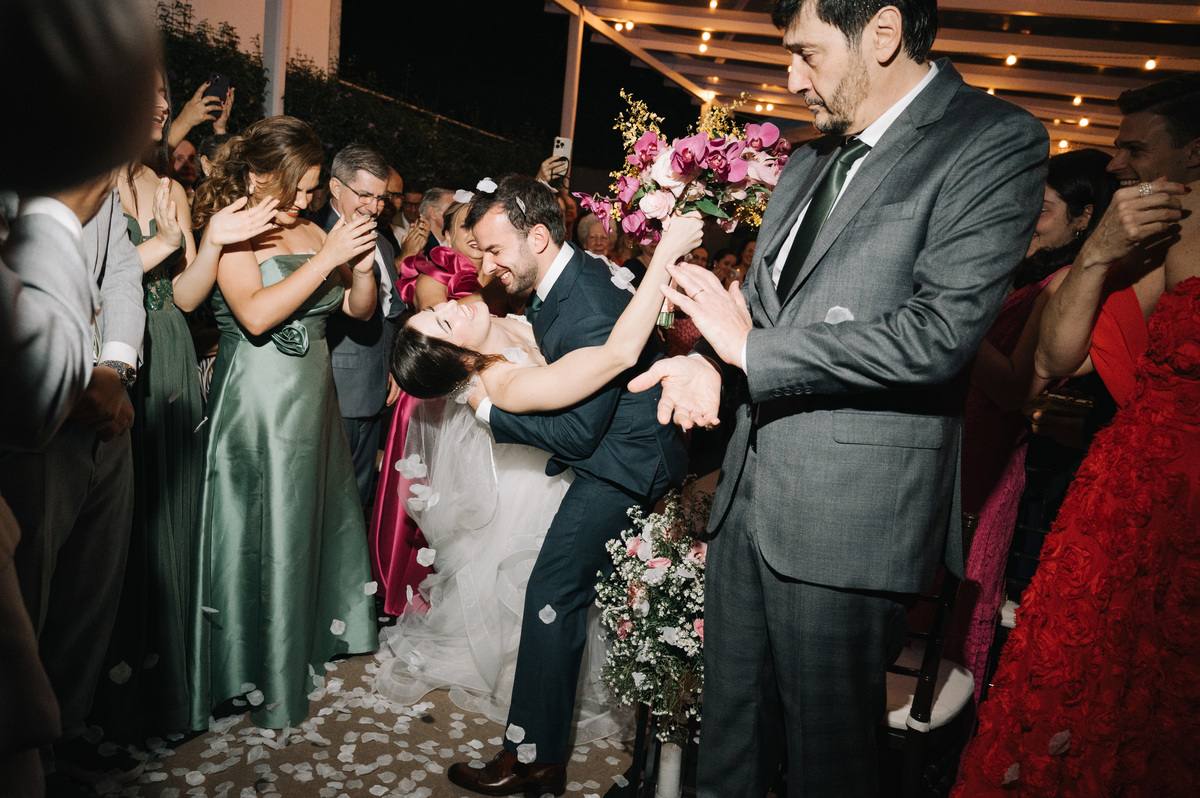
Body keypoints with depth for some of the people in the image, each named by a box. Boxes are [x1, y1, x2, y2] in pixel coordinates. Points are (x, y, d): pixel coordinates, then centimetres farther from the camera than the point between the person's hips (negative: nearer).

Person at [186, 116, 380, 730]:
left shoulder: (311, 233, 8)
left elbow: (360, 310, 10)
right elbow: (256, 316, -24)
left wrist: (362, 266, -10)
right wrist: (327, 258, -22)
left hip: (313, 399, 7)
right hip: (256, 405, -6)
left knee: (313, 518, 16)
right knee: (260, 534, 3)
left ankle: (307, 635, 37)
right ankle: (260, 677, 20)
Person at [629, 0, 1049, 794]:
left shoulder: (997, 141, -8)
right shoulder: (810, 161, 15)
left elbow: (940, 333, -20)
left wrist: (750, 349, -12)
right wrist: (710, 362, -3)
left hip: (848, 517, -7)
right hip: (751, 489, 7)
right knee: (729, 729, 20)